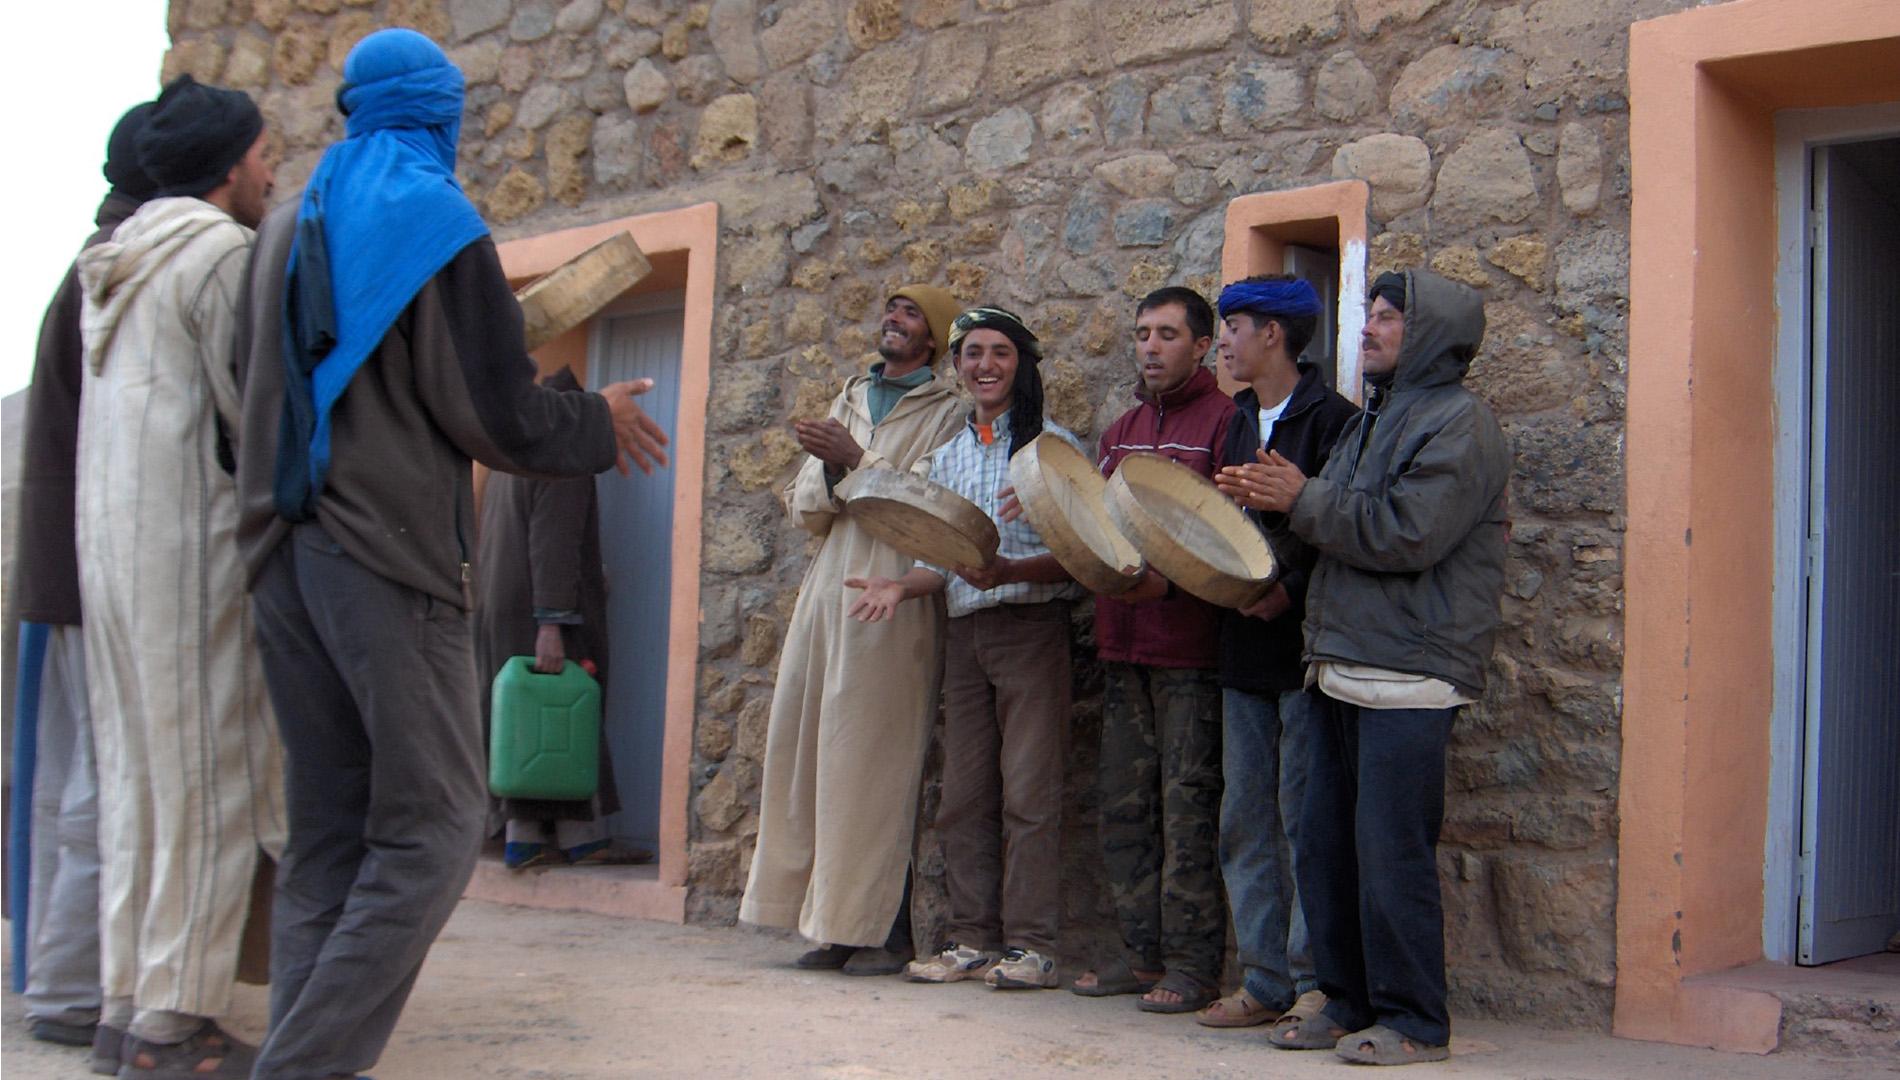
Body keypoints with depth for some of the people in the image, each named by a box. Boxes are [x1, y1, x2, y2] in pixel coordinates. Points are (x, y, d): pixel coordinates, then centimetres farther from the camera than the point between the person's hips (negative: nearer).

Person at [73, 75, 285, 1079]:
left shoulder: (115, 264, 19)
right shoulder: (225, 253, -8)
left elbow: (158, 402, 17)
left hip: (109, 542, 9)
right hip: (194, 543, -9)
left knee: (138, 772, 10)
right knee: (210, 782, -5)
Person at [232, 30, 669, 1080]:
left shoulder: (285, 227, 15)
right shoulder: (438, 224, -5)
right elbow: (498, 417, -7)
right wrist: (601, 423, 10)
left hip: (283, 549, 7)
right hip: (390, 556, -7)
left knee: (325, 834, 9)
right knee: (428, 833, -4)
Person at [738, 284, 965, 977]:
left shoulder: (947, 413, 3)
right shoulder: (849, 400, 22)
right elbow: (802, 509, 18)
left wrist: (857, 460, -13)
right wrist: (830, 474, -3)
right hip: (829, 588, 6)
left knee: (873, 760, -9)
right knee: (809, 750, 2)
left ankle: (881, 930, -2)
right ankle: (835, 925, 7)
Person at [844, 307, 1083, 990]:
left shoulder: (1053, 445, -1)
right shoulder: (947, 457, 17)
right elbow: (940, 558, 17)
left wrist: (1009, 571, -23)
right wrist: (900, 587, -2)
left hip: (1032, 627, -6)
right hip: (964, 632, 6)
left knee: (1027, 791, -7)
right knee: (964, 792, 6)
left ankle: (1031, 944, -2)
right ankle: (974, 939, 12)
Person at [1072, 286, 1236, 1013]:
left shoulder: (1224, 420, -6)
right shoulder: (1122, 430, 19)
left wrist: (1166, 581, -24)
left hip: (1191, 648, -8)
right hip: (1123, 642, 8)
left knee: (1187, 807, -4)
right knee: (1125, 804, 10)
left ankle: (1192, 965, 4)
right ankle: (1143, 952, 20)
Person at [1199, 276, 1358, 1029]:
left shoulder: (1331, 419, -8)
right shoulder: (1241, 422, 17)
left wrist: (1291, 589, -22)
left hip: (1305, 648, -8)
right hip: (1246, 652, 8)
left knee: (1305, 819, -4)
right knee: (1246, 820, 9)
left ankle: (1316, 983, 4)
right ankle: (1264, 980, 16)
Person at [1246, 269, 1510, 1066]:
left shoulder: (1460, 424, -8)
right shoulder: (1374, 418, 22)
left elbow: (1405, 535, -19)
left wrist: (1304, 501, -10)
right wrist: (1280, 501, 5)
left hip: (1410, 675, -9)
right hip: (1346, 669, 9)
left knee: (1391, 851, -7)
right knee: (1323, 847, 11)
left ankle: (1413, 1021, 4)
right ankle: (1349, 1003, 22)